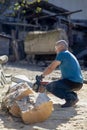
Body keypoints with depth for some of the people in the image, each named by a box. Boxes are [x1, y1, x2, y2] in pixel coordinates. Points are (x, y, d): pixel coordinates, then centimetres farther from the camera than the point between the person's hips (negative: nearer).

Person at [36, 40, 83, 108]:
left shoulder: (62, 54, -7)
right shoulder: (70, 55, 22)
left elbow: (50, 68, -8)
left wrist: (42, 76, 6)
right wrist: (57, 82, 27)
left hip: (73, 83, -10)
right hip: (78, 84, 10)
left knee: (49, 87, -8)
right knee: (57, 84, 28)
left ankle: (70, 98, -11)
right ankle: (73, 95, 10)